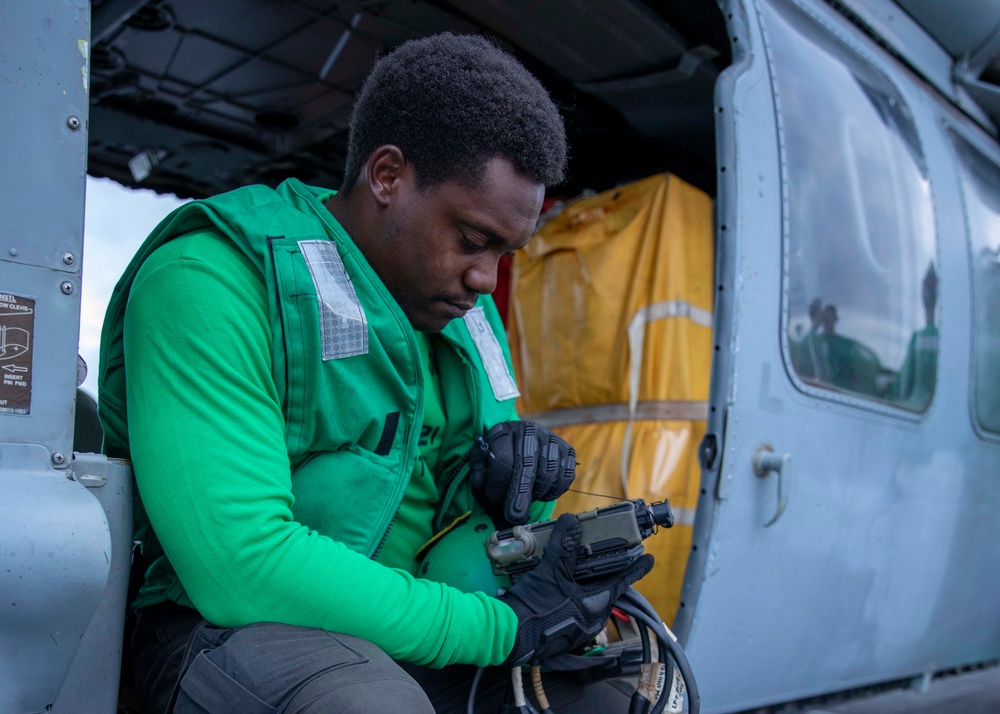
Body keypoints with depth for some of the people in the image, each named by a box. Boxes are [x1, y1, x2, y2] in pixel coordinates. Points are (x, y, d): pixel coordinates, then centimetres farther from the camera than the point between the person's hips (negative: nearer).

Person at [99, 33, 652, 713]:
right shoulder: (214, 281, -19)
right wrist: (504, 625, -25)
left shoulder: (462, 310, 7)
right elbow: (239, 564, -29)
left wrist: (516, 485, -11)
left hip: (398, 625, 7)